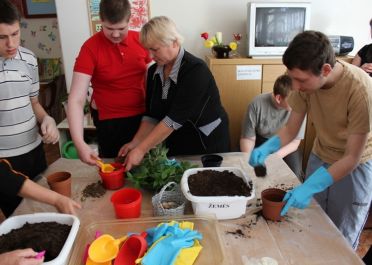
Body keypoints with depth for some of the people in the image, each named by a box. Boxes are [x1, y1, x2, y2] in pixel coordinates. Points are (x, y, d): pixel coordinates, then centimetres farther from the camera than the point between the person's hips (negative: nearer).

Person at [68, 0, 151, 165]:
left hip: (142, 116, 3)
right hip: (109, 121, -3)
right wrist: (79, 143, -32)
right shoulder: (90, 48, -15)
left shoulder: (140, 40, -5)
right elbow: (76, 100, -20)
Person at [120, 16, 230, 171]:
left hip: (206, 145, -5)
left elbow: (175, 118, -29)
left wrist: (141, 150, -29)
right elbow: (152, 115, 1)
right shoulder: (154, 72, -2)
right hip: (175, 146, 6)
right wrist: (135, 143, -12)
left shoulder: (195, 71, -23)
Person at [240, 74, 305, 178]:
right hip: (260, 142, 0)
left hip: (286, 145, 1)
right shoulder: (257, 104, -25)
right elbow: (248, 138, -15)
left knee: (295, 173, -21)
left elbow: (295, 141, -16)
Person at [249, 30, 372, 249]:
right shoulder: (307, 80, -17)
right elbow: (290, 130, -7)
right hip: (320, 157, 4)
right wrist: (266, 148, -26)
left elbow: (352, 158, -26)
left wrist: (308, 187, -34)